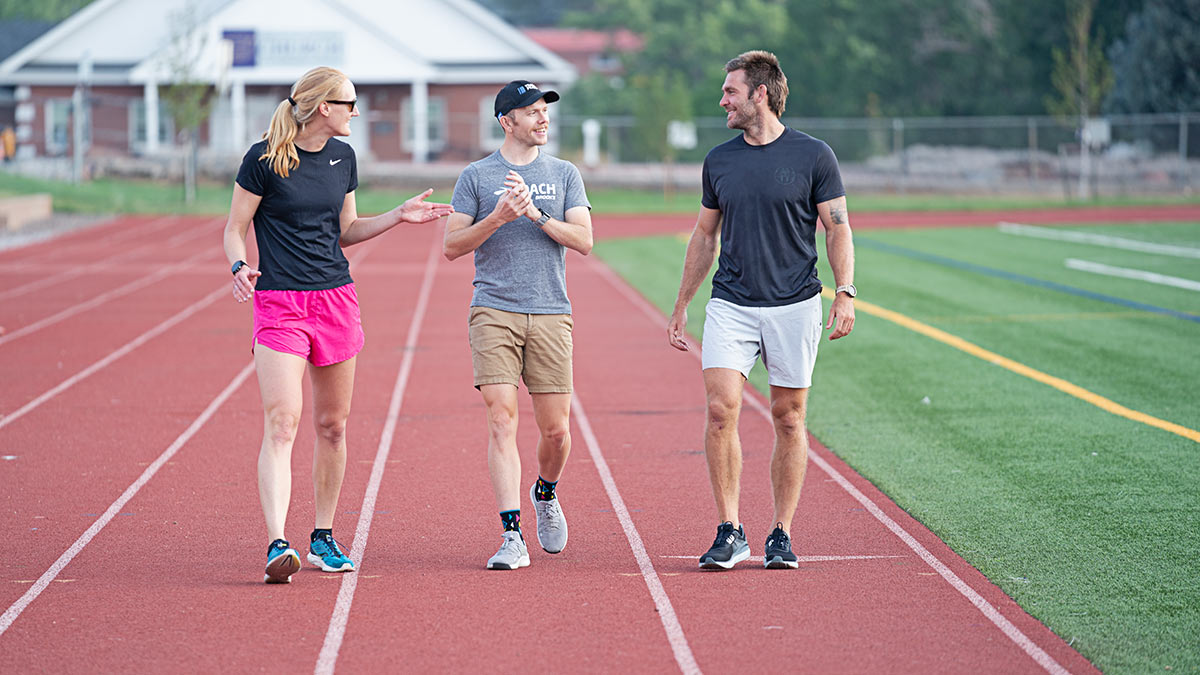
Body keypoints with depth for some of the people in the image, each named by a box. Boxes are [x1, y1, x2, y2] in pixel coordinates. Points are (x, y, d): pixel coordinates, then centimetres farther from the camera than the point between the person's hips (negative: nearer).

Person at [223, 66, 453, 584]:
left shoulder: (342, 157, 10)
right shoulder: (264, 158, -7)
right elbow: (234, 230, -1)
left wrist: (398, 216, 9)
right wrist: (239, 267, -21)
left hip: (336, 301, 6)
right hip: (278, 304, -5)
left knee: (332, 425, 9)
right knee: (281, 423, -16)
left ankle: (323, 539, 21)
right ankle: (277, 546, -22)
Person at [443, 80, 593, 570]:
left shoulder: (564, 175, 11)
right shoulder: (476, 176, 7)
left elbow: (584, 240, 1)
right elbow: (452, 246, 3)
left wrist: (535, 214, -12)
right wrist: (497, 218, -11)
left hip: (551, 314, 2)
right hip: (494, 313, -2)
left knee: (555, 430, 1)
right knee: (502, 421, -11)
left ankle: (545, 494, 34)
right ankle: (512, 538, -11)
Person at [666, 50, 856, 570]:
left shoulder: (813, 155, -2)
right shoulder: (719, 160, 9)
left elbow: (837, 229, 1)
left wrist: (845, 293, -12)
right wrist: (681, 306, 16)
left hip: (794, 307, -2)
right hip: (730, 306, 2)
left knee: (788, 419, 4)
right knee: (721, 409, -12)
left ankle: (781, 534, 13)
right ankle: (730, 532, -7)